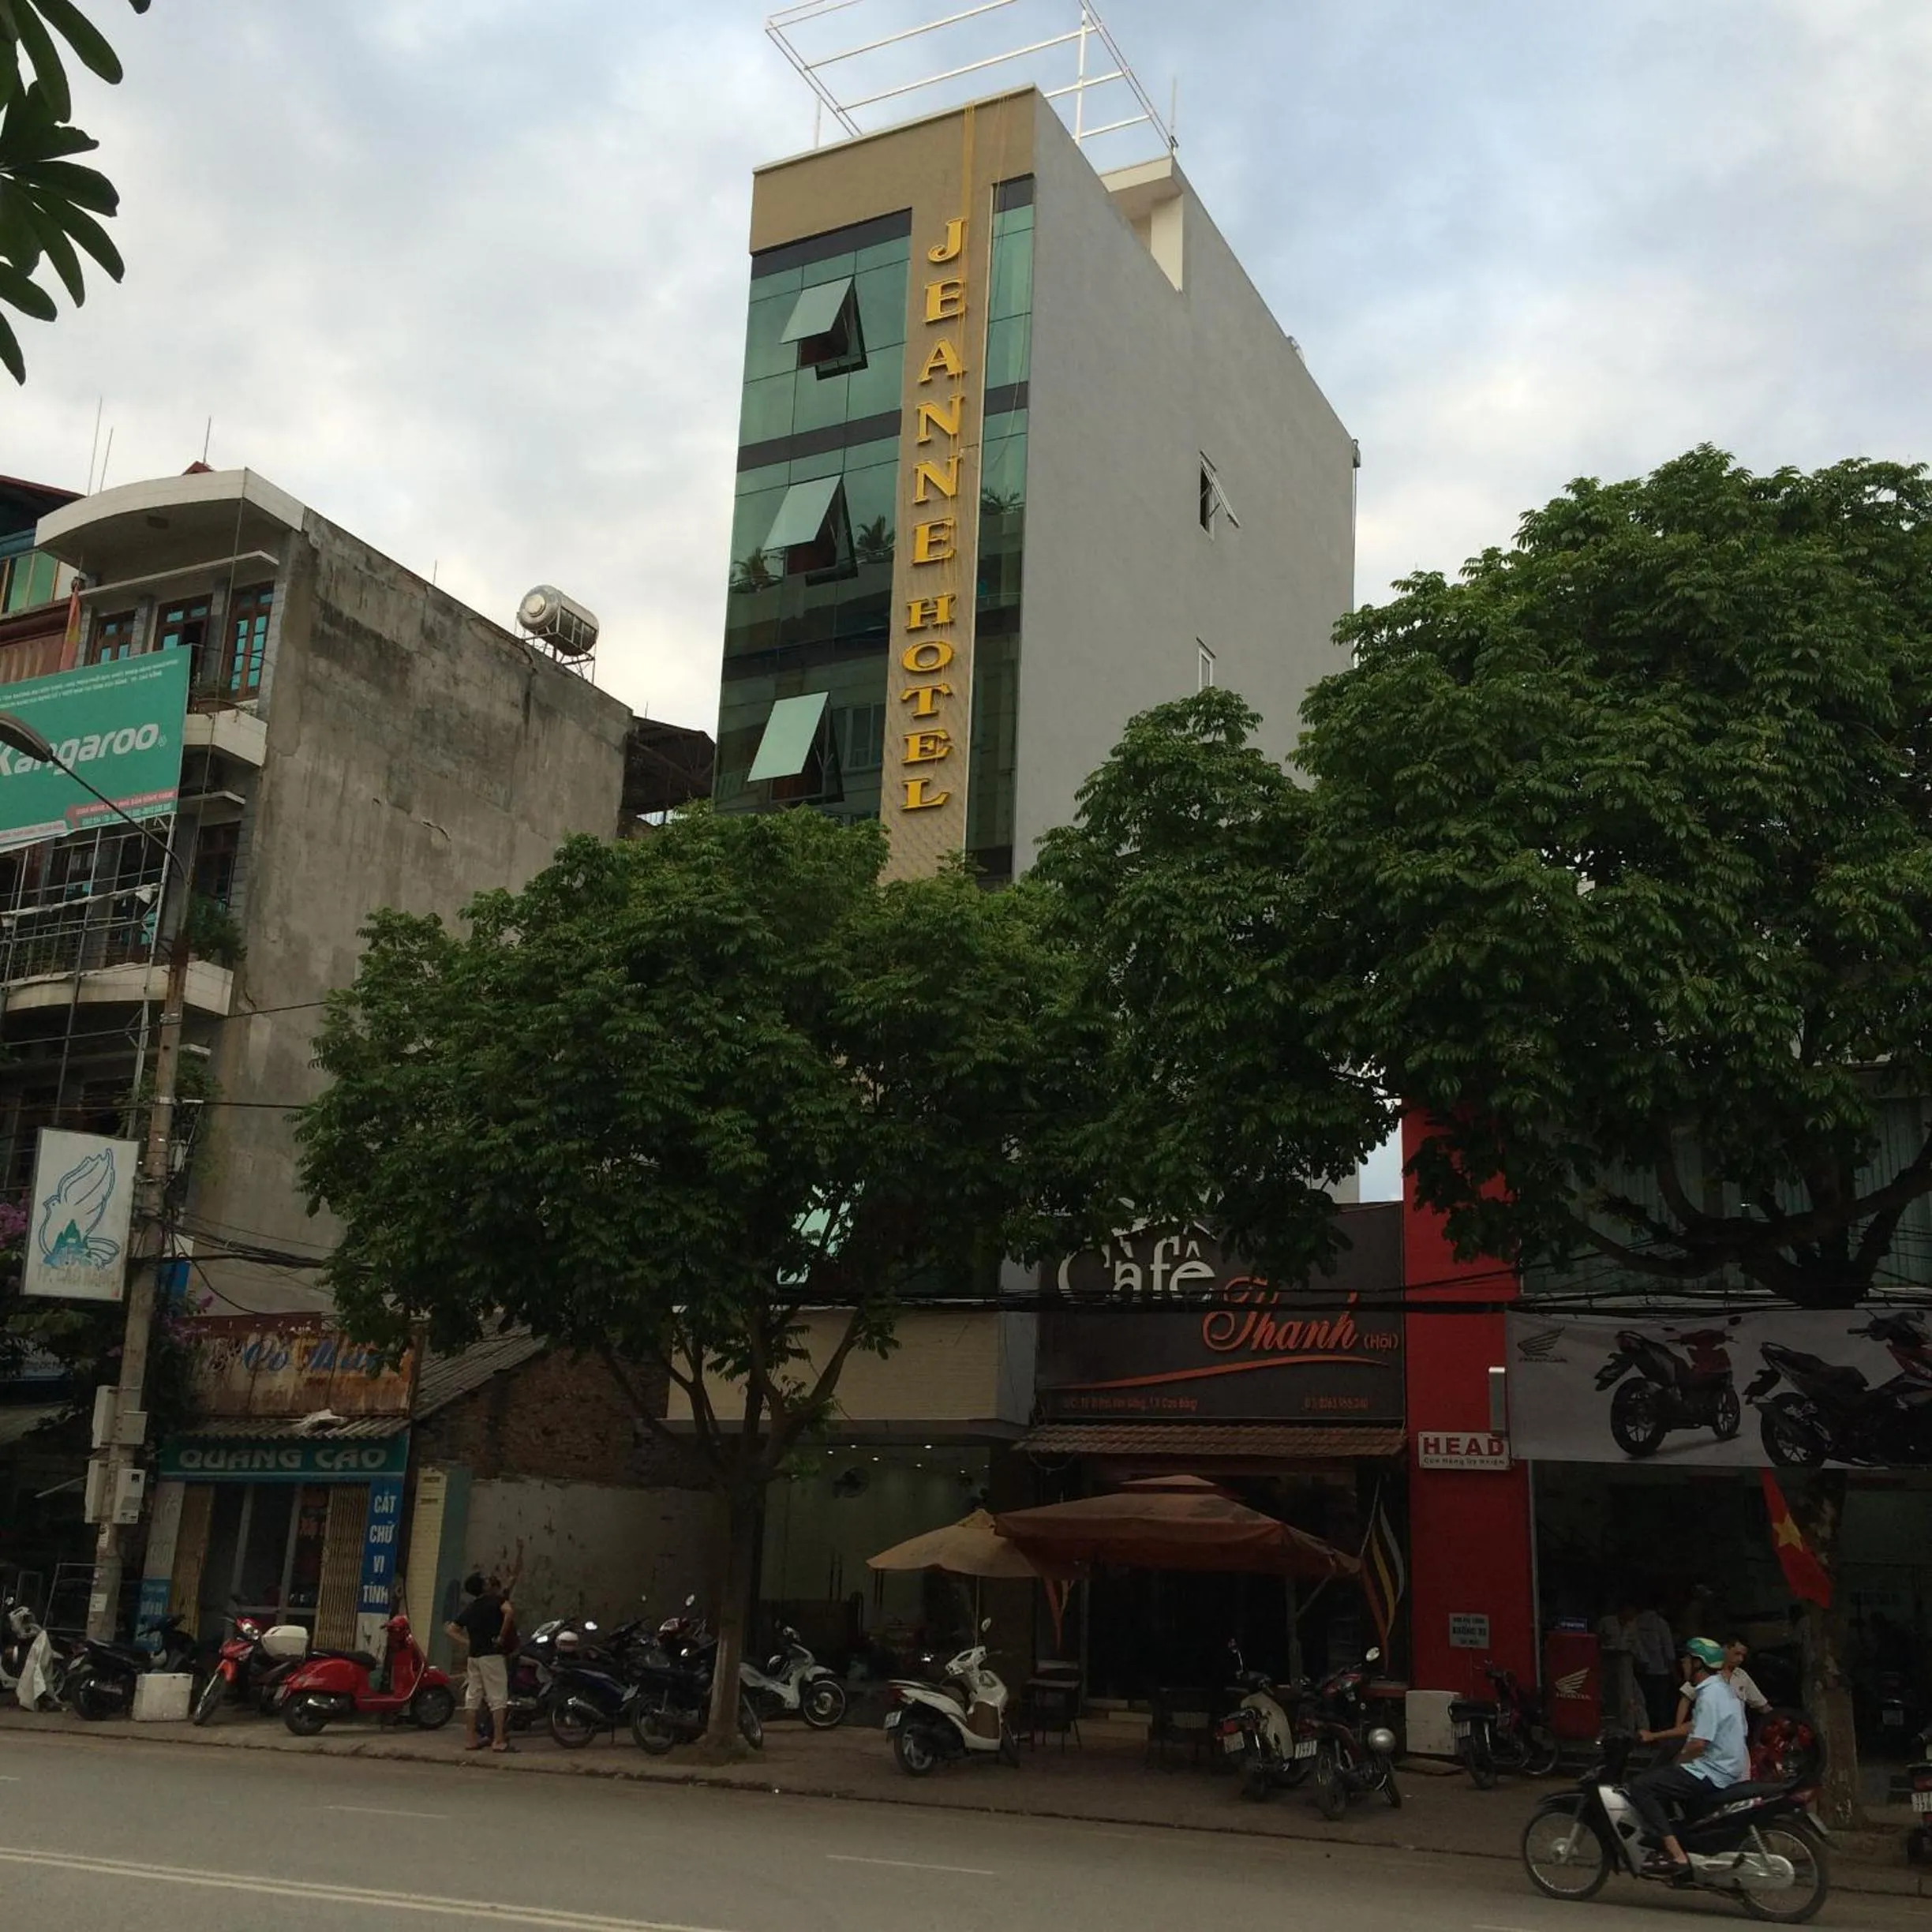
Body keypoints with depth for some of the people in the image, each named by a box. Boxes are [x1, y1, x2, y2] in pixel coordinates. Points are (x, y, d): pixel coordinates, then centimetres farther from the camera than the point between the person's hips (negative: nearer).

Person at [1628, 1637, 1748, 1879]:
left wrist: (1677, 1762, -7)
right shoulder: (1724, 1690, 14)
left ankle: (1675, 1855, -22)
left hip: (1710, 1774, -10)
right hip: (1727, 1771, 10)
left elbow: (1699, 1743, -24)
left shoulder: (1709, 1695, -18)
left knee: (1641, 1787, -17)